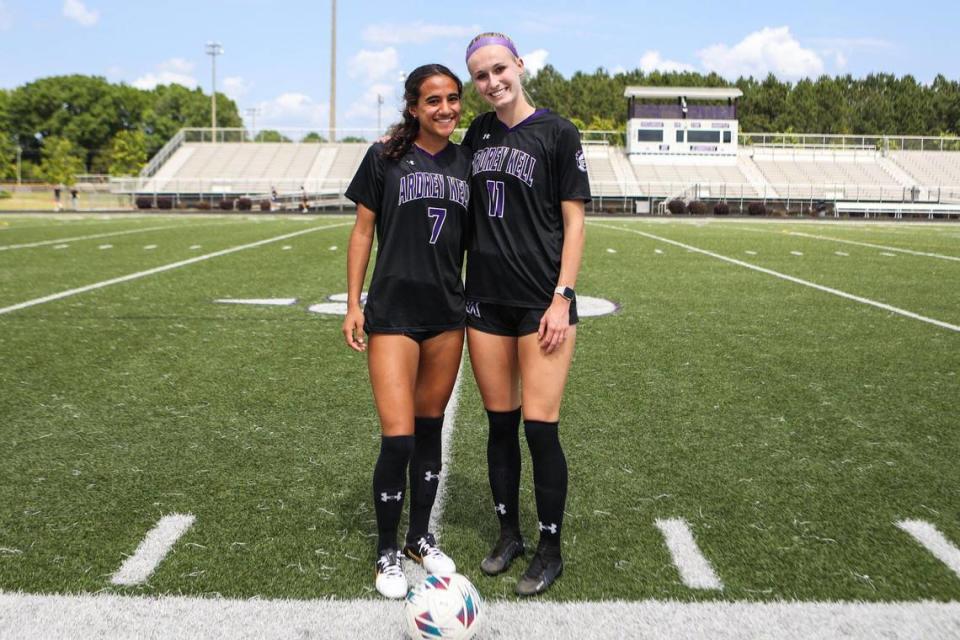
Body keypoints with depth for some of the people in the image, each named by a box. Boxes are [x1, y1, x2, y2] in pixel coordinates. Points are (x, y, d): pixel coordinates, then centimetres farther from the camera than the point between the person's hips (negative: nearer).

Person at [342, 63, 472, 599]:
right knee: (398, 439, -9)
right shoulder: (385, 158, -2)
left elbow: (471, 240, 13)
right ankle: (387, 552, 11)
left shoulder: (466, 163, 7)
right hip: (393, 313, -4)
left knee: (430, 430, 13)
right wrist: (353, 304, -3)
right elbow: (363, 230, 1)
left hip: (448, 314, 4)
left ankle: (421, 537, 29)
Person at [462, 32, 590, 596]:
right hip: (486, 300, 5)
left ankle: (551, 552, 12)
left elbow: (574, 223, -6)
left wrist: (562, 299, -12)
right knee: (500, 423, 11)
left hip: (543, 302, -5)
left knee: (540, 427, -4)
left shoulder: (557, 133, -4)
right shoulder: (477, 135, 11)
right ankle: (509, 535, 27)